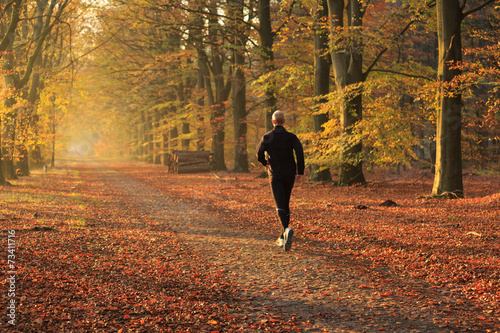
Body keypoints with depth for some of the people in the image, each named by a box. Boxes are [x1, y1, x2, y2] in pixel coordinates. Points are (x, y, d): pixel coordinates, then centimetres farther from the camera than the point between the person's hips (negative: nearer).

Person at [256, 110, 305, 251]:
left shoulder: (267, 138, -1)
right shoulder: (291, 137, 0)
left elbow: (259, 154, 1)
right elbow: (299, 152, -14)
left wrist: (266, 164, 23)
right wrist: (300, 172, -10)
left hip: (275, 175, -2)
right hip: (289, 175, 2)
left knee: (280, 206, -10)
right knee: (286, 204, 15)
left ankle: (287, 229, -38)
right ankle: (282, 238, 19)